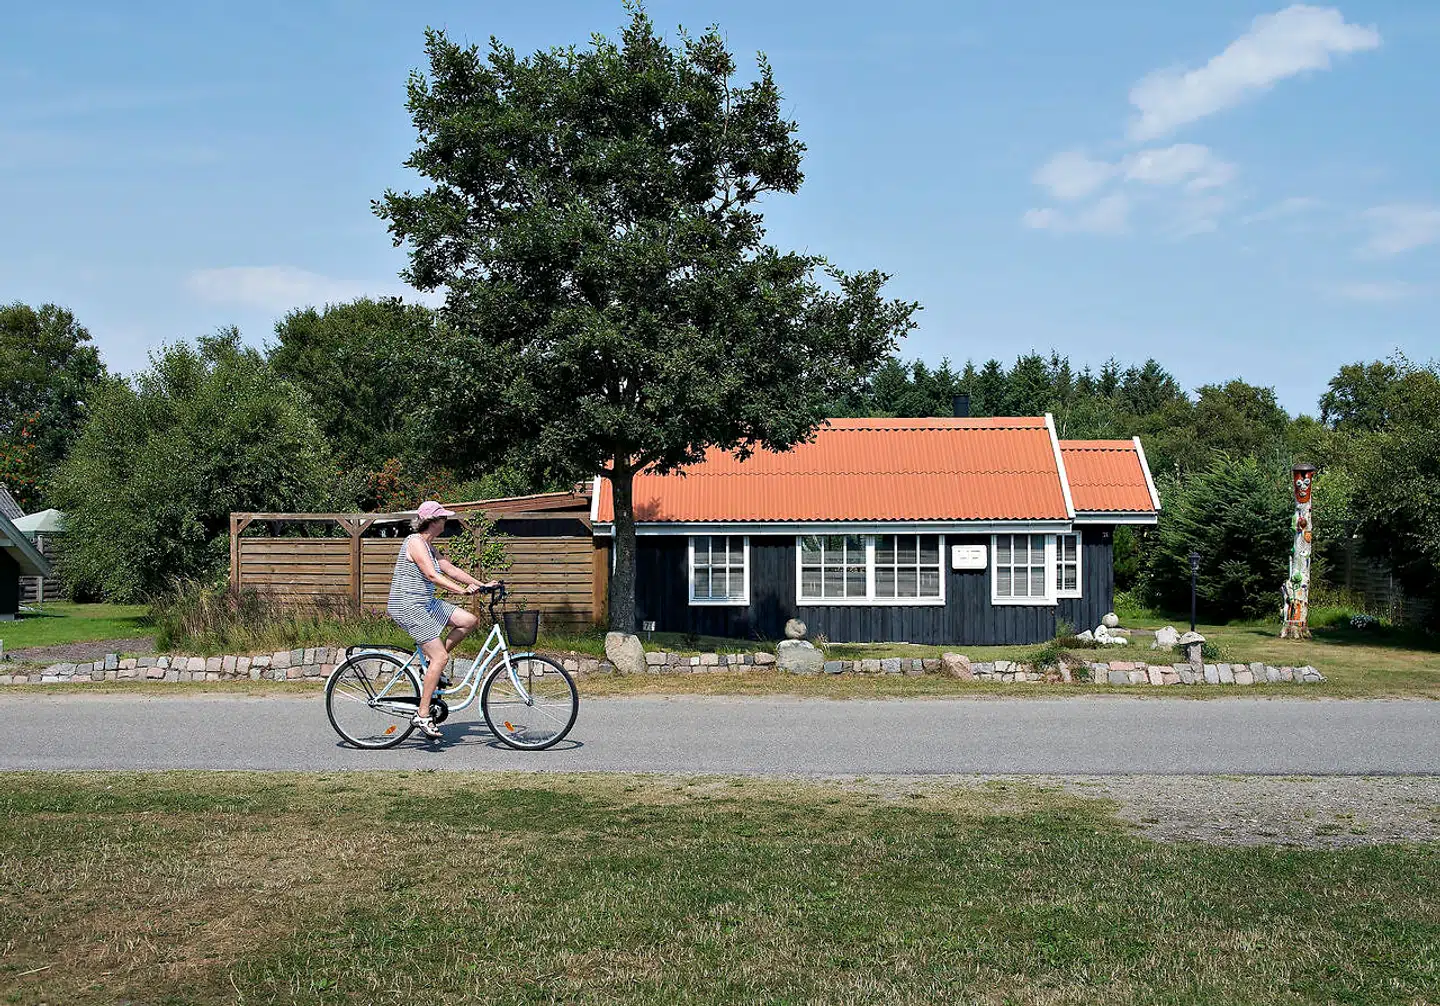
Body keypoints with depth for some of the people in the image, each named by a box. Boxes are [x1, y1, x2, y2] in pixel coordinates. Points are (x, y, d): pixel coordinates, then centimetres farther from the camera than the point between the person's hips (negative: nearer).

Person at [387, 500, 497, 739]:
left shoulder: (428, 545, 15)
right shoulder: (415, 542, -15)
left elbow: (450, 569, 14)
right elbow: (431, 575, -26)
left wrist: (482, 585, 6)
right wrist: (461, 590, -36)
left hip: (425, 603, 10)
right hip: (407, 606, -10)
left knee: (469, 620, 2)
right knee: (441, 657, -14)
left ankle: (430, 664, 11)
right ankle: (422, 715, -9)